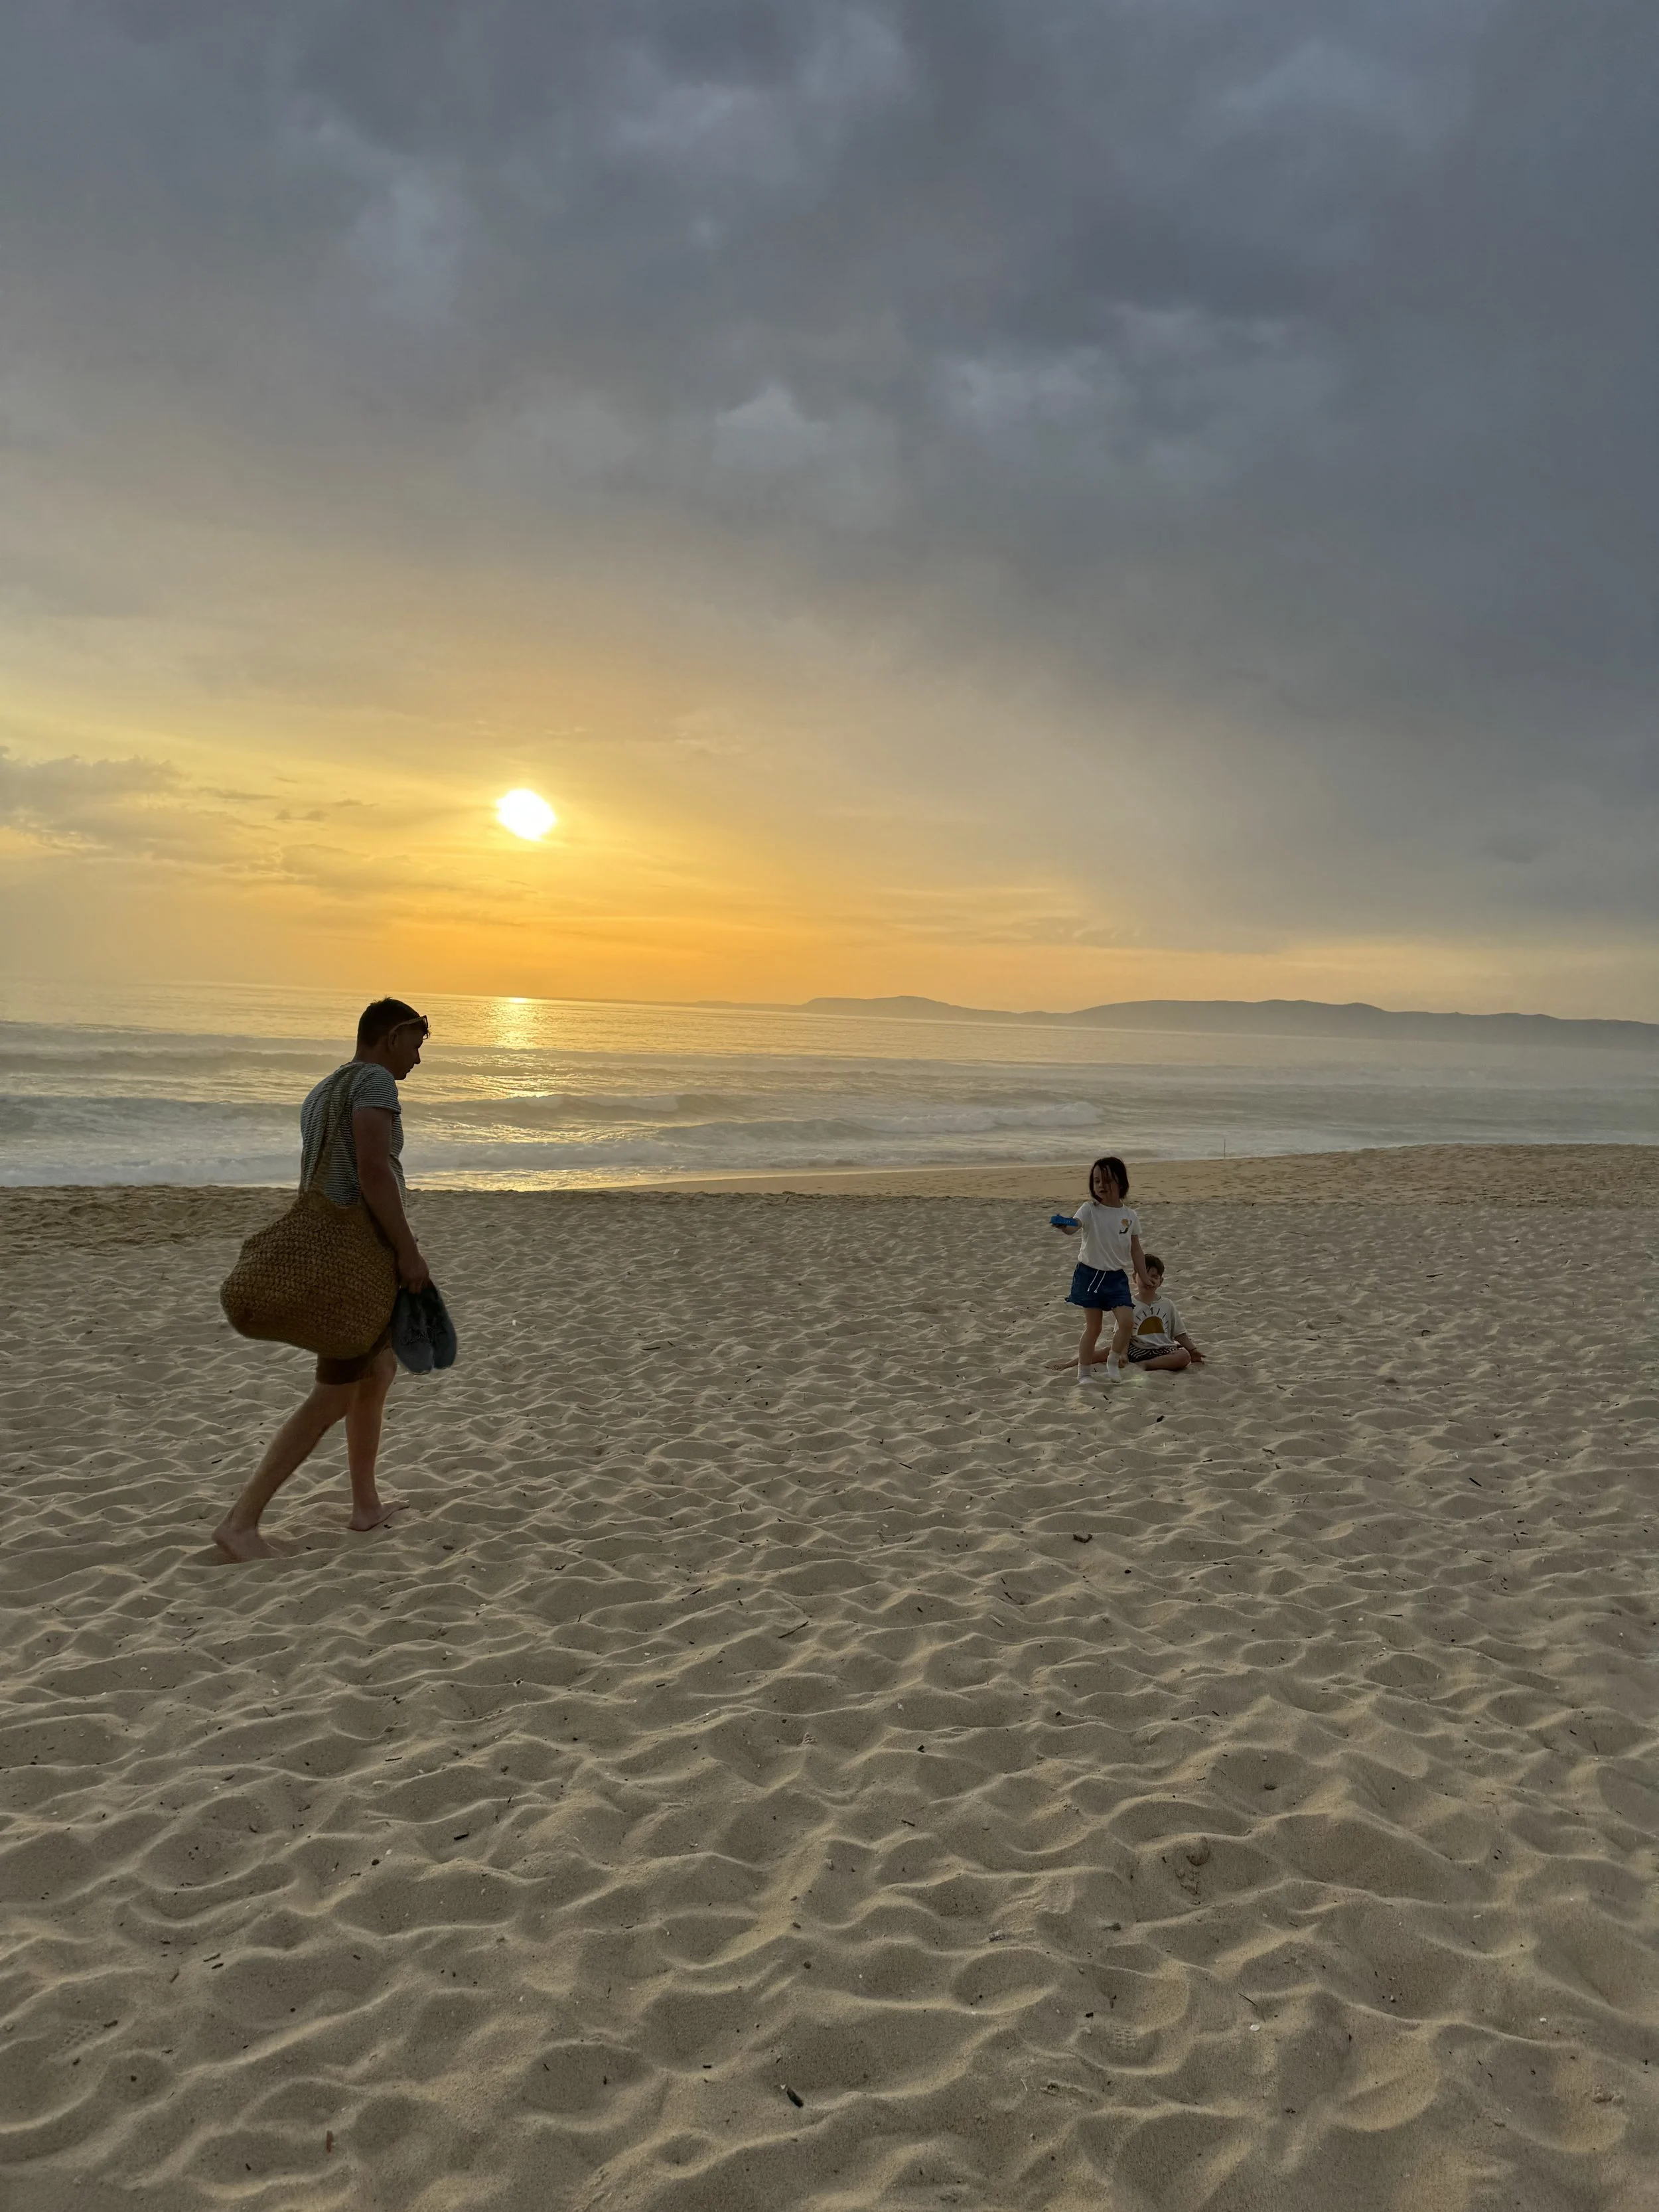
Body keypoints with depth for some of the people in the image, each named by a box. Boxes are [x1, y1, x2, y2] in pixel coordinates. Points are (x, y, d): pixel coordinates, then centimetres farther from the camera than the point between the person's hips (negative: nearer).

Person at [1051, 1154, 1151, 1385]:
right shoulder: (1090, 1209, -8)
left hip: (1117, 1277, 3)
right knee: (1093, 1326, 2)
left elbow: (1136, 1251, 10)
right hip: (1091, 1274, -3)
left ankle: (1113, 1361, 13)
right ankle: (1084, 1372, 17)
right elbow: (1074, 1227, -28)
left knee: (1127, 1320, -12)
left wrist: (1144, 1279, 11)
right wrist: (1064, 1226, -52)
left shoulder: (1130, 1216, 2)